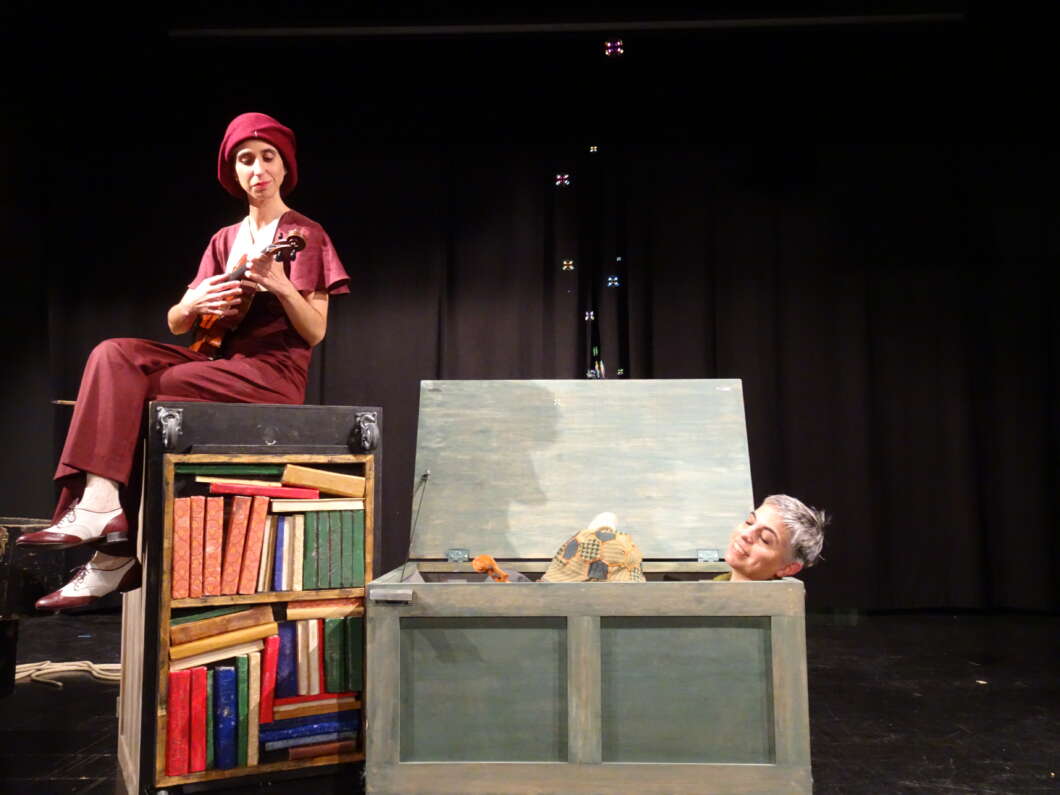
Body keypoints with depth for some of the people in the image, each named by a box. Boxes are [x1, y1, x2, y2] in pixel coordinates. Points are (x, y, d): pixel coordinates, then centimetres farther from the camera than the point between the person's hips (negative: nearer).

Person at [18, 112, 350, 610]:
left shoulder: (306, 235, 0)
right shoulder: (224, 240, 17)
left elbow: (316, 332, -8)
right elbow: (175, 324, 14)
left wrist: (281, 287, -24)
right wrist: (193, 304, -9)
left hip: (274, 369, -6)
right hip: (219, 360, 6)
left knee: (137, 397, -22)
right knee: (115, 357, -18)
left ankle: (119, 548, -16)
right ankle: (98, 507, -26)